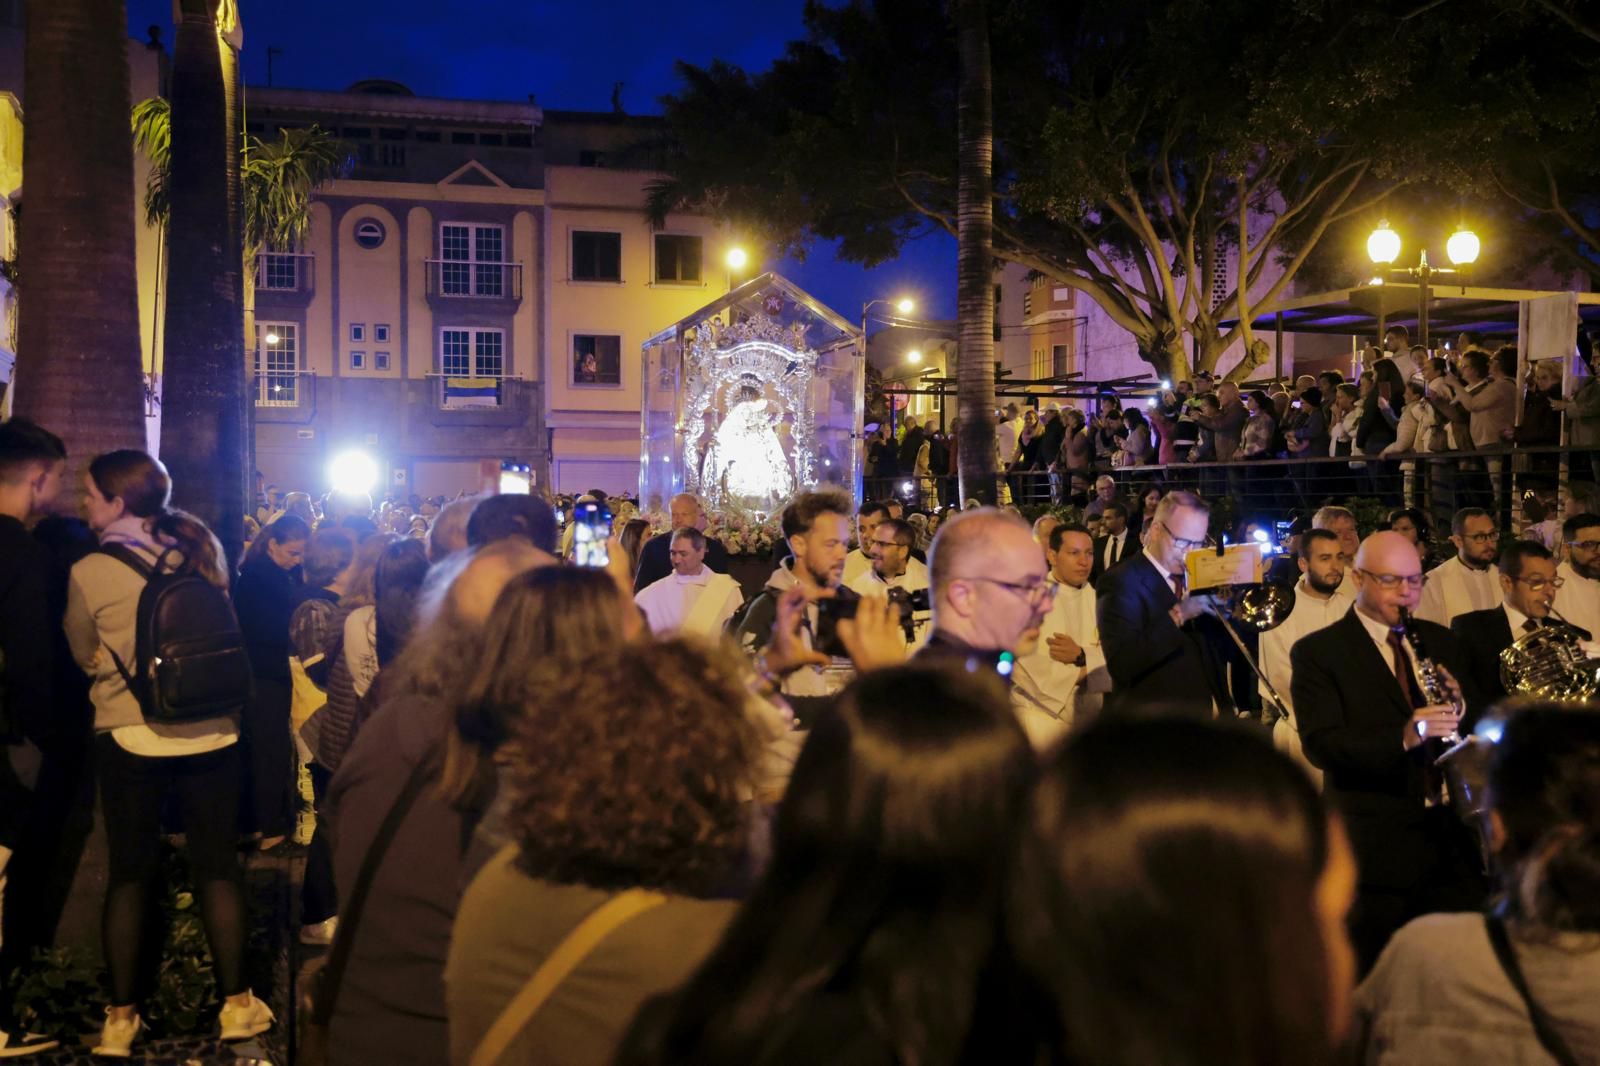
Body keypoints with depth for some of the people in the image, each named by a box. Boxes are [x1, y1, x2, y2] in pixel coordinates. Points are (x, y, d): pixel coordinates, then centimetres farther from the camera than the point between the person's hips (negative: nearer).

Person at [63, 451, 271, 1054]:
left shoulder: (90, 572, -10)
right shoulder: (203, 551, -1)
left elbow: (85, 656, 5)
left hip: (129, 736, -2)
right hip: (210, 732, 2)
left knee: (129, 872, 9)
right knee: (217, 866, 10)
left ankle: (121, 1017, 15)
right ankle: (236, 1004, 16)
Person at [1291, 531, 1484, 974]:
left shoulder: (1440, 641, 14)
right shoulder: (1316, 652, -4)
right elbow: (1321, 745, -15)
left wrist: (1458, 707, -7)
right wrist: (1403, 737, -30)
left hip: (1453, 841, 5)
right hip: (1376, 849, -5)